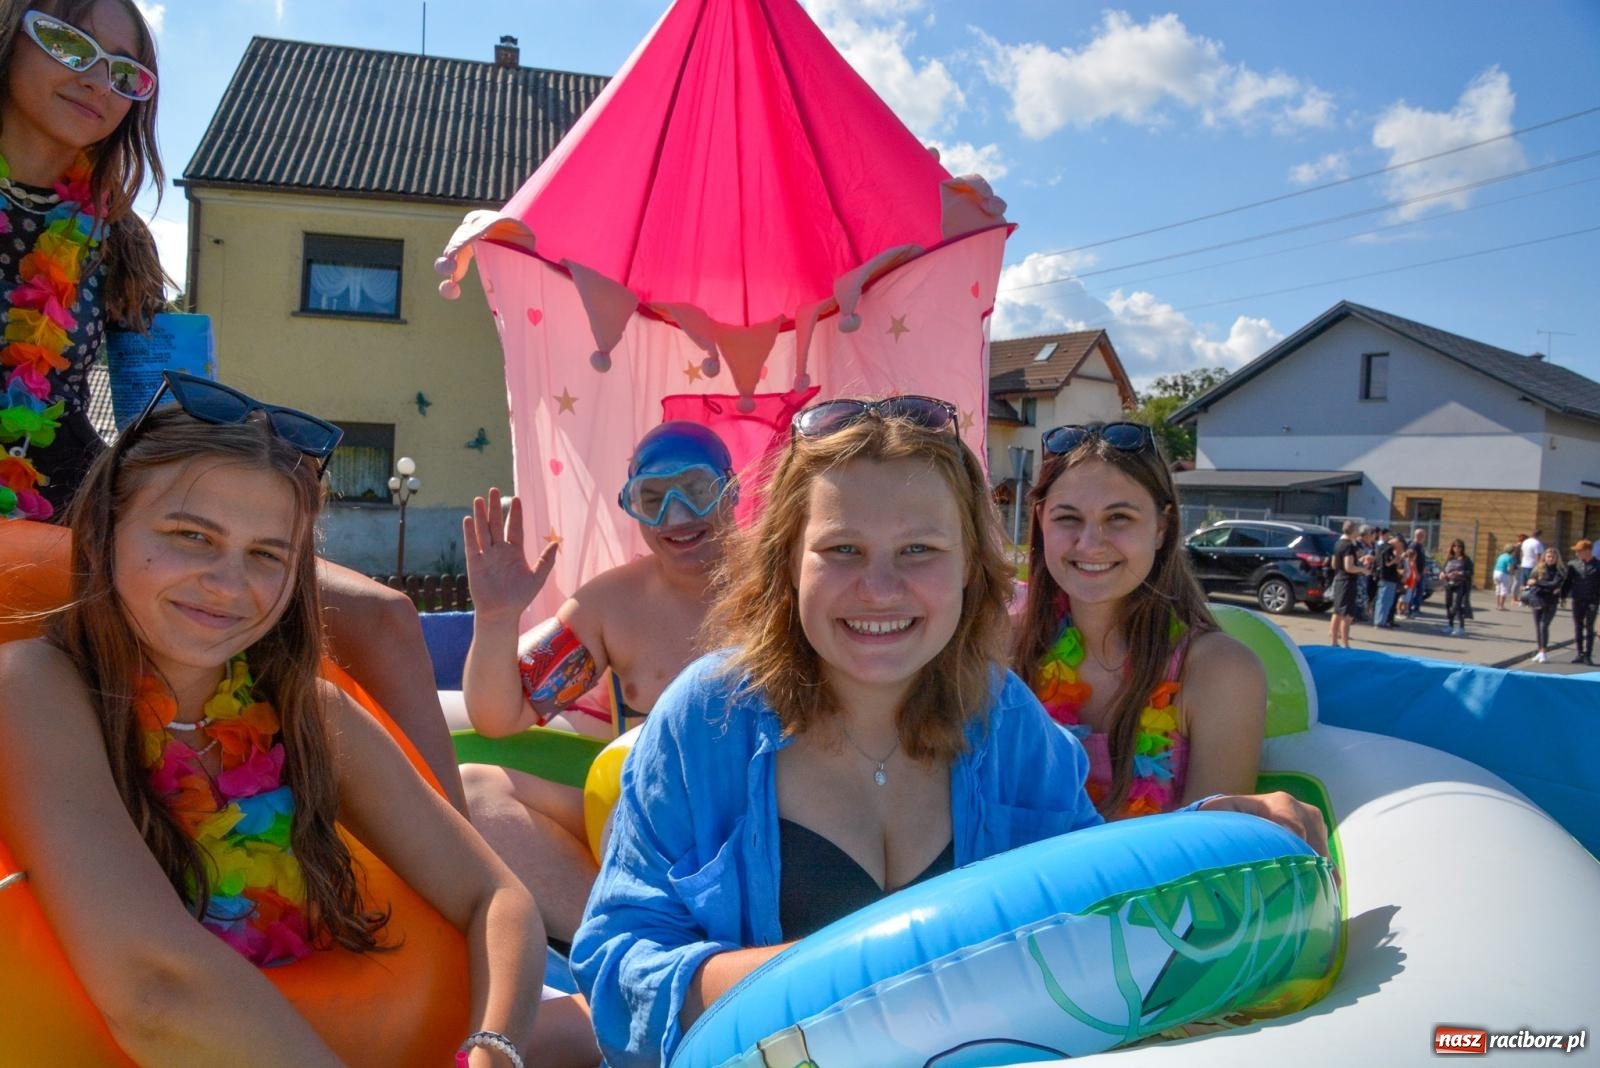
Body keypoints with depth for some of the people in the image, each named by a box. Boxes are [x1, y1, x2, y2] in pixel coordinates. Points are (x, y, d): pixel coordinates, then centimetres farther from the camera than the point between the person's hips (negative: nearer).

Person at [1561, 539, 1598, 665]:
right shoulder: (1573, 564, 3)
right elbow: (1567, 581, 9)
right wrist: (1563, 596, 6)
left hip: (1592, 601, -3)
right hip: (1577, 600, 3)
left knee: (1589, 628, 0)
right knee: (1578, 627, 8)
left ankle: (1588, 655, 5)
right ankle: (1580, 654, 16)